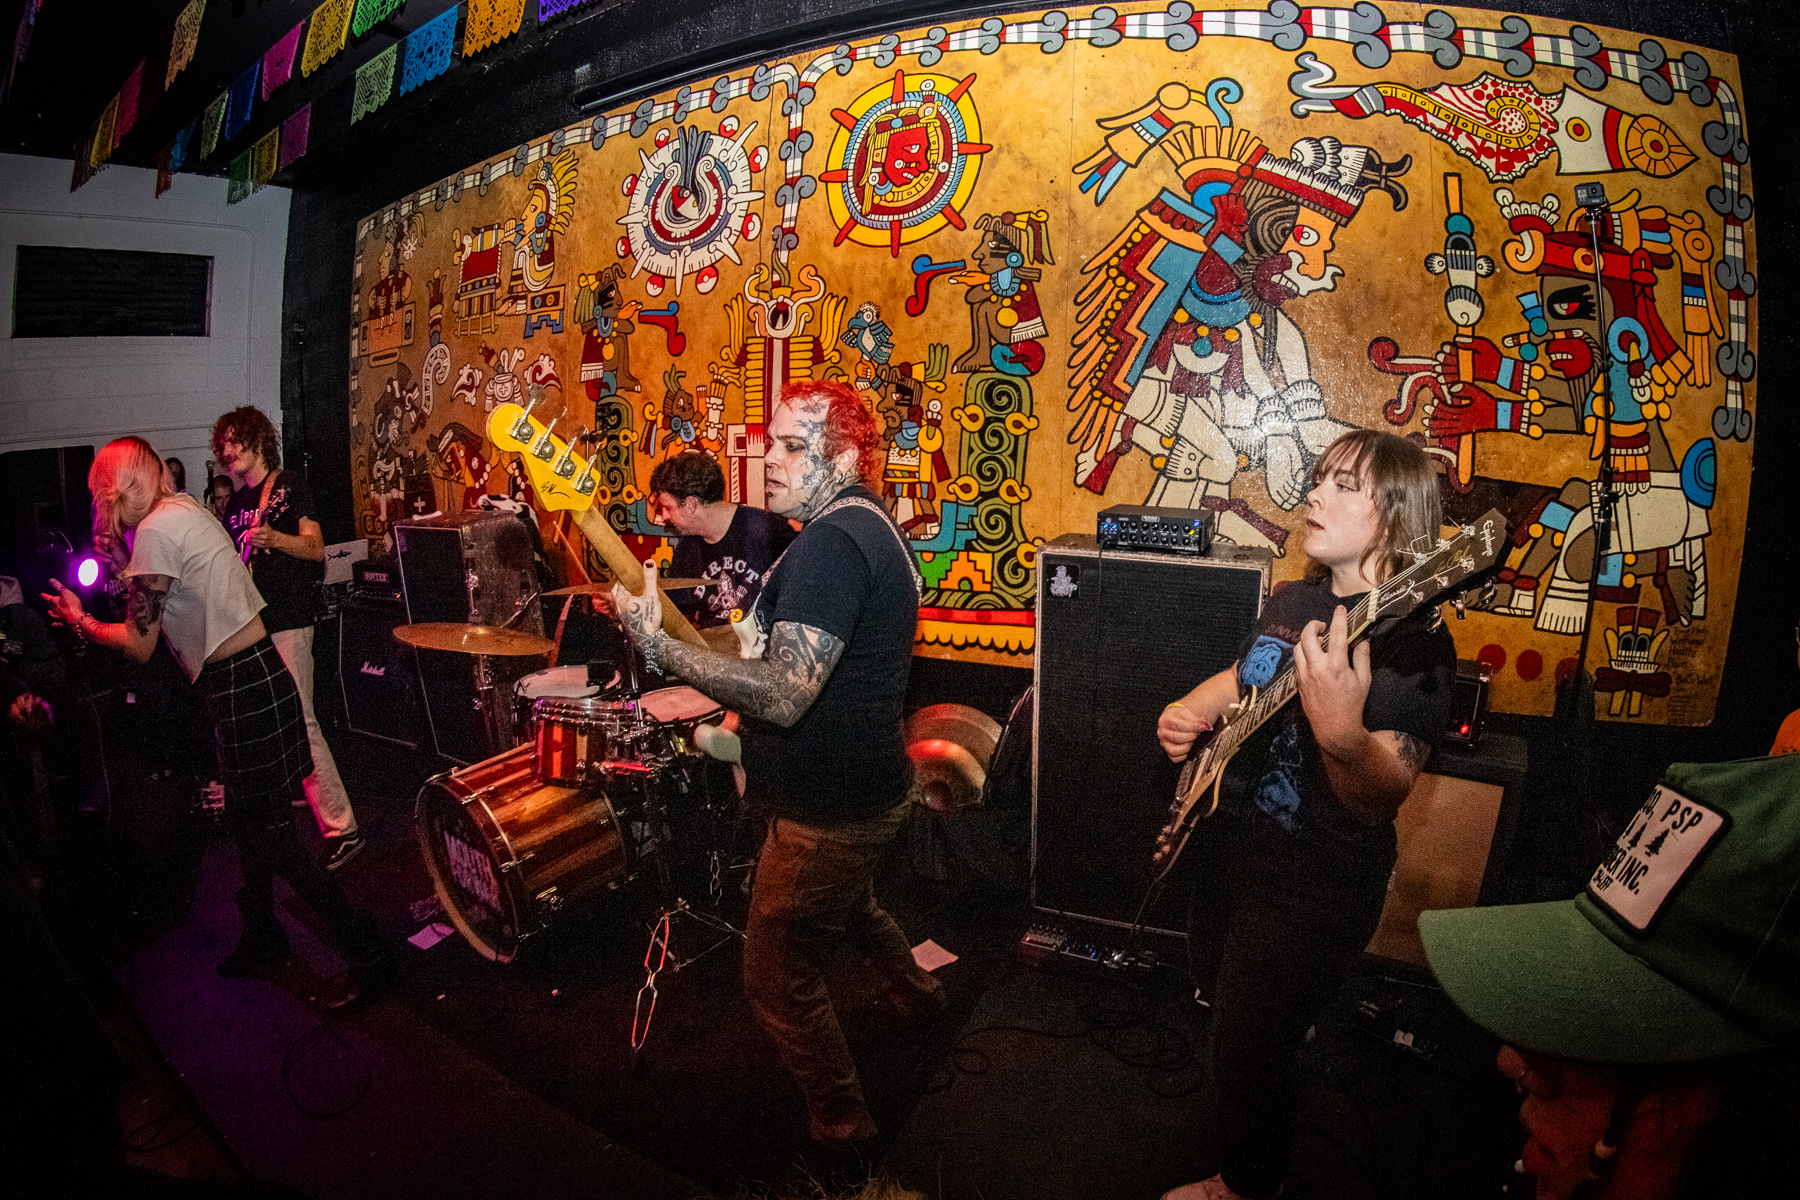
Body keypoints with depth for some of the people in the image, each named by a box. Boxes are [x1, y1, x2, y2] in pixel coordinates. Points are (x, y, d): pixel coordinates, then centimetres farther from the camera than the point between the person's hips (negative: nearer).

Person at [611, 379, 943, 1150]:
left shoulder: (830, 543, -26)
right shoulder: (870, 524, 8)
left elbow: (784, 694, -34)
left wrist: (658, 644, -31)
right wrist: (743, 718, 18)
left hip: (830, 809, -11)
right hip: (865, 789, 11)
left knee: (778, 977, 5)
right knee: (848, 903, 34)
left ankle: (840, 1126, 23)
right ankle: (913, 993, 59)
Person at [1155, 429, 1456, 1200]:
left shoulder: (1412, 637, -22)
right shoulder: (1293, 601, 2)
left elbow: (1381, 800, -29)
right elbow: (1239, 680, 18)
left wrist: (1340, 732, -50)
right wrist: (1191, 712, -4)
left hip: (1314, 895, -7)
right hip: (1234, 849, 8)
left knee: (1245, 1056, 9)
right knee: (1225, 1009, 28)